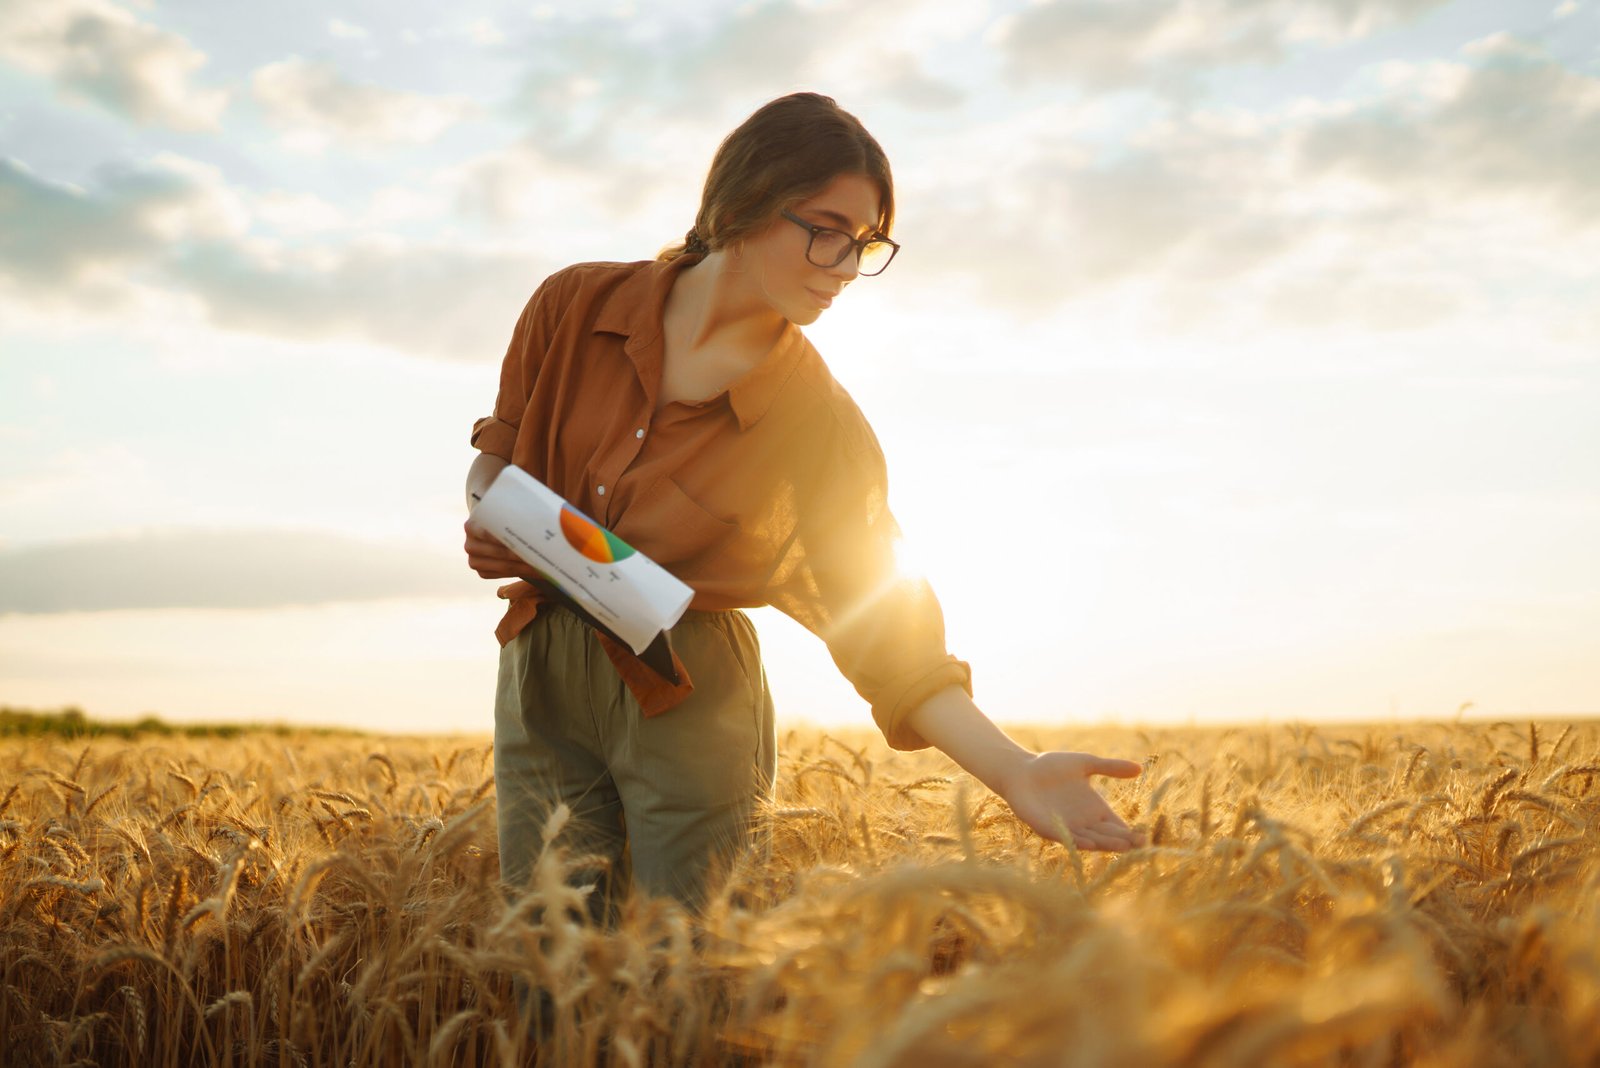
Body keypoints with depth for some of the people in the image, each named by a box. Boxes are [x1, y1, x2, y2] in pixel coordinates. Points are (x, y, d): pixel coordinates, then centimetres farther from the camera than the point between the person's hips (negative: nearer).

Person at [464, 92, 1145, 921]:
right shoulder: (575, 305, -7)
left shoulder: (819, 423, -14)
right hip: (540, 674, 2)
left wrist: (1013, 770, -27)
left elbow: (882, 622, -16)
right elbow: (499, 451, 10)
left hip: (687, 699, -2)